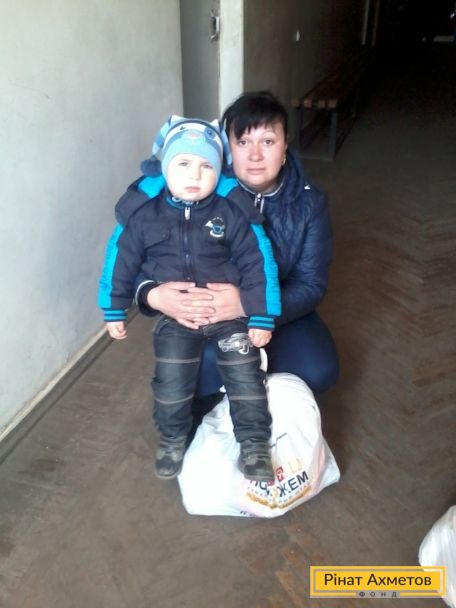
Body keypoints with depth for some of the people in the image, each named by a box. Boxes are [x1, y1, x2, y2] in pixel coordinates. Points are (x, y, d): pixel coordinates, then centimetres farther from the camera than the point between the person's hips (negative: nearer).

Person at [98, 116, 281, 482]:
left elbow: (258, 263, -9)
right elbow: (121, 261, 2)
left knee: (246, 379, 2)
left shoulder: (233, 213, -11)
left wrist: (262, 318, -11)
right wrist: (114, 311, 5)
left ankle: (255, 445, 21)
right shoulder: (143, 213, -8)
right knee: (171, 385, 6)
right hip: (175, 319, 1)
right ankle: (173, 441, 33)